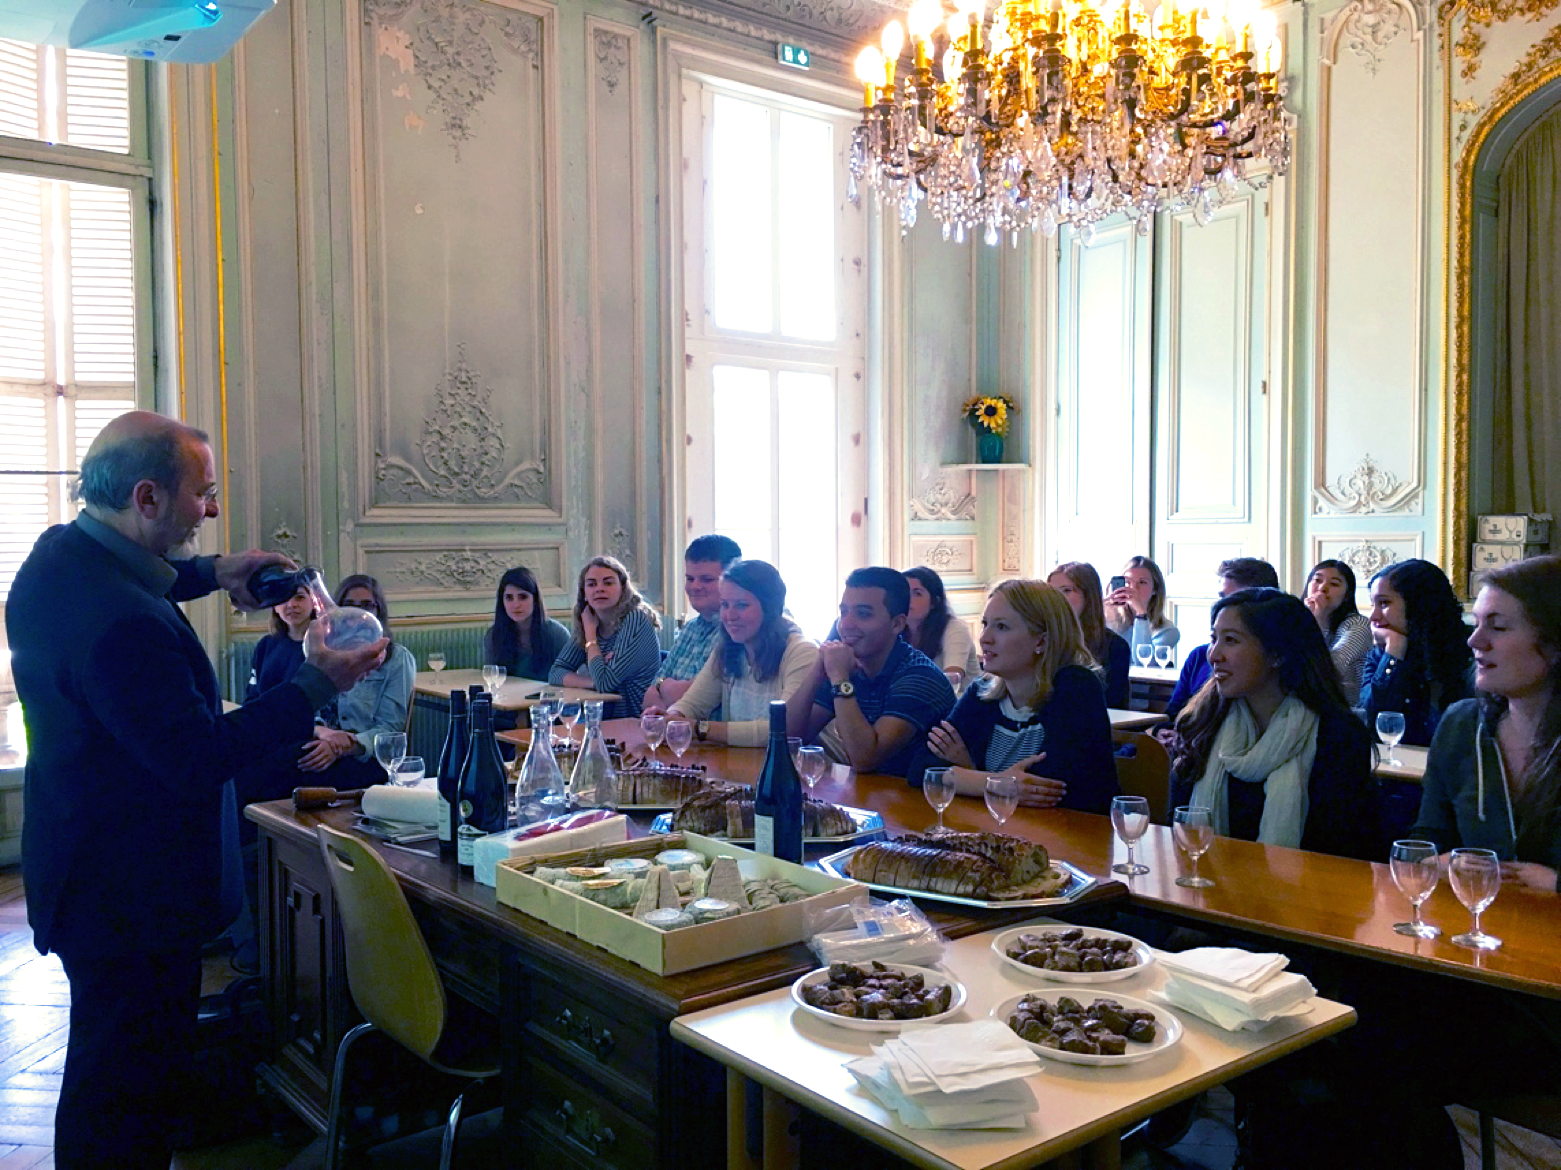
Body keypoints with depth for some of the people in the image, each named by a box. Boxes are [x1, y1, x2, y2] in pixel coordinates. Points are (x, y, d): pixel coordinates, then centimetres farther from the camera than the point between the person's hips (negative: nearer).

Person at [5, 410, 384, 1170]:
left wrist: (211, 573, 13)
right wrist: (315, 686, -23)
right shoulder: (124, 623, -31)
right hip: (135, 898, -10)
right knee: (130, 1097, 6)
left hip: (81, 873, 10)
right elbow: (199, 759, -28)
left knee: (106, 1078, 25)